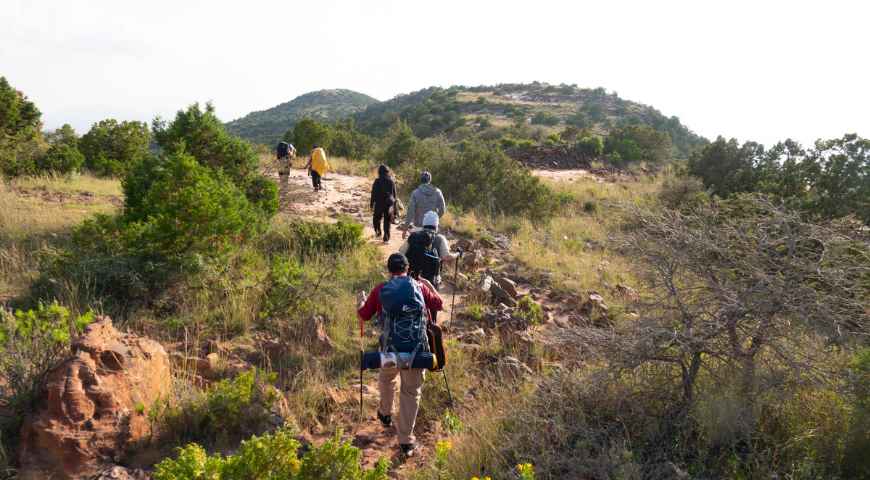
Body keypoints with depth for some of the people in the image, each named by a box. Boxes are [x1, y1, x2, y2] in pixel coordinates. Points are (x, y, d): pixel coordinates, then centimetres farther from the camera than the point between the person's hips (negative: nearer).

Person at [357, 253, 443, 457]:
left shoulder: (380, 290, 1)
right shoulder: (419, 287, 2)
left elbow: (363, 315, 10)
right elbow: (440, 305, 13)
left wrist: (360, 300, 32)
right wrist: (429, 286, 29)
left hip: (390, 349, 1)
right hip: (417, 350, -1)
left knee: (386, 380, 31)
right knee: (411, 394, 11)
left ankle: (385, 415, 53)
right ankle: (406, 441, 15)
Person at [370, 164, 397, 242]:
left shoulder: (378, 181, -9)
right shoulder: (392, 181, 3)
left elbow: (374, 194, -7)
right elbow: (395, 194, 8)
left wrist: (371, 205, -1)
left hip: (380, 203, -3)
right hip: (389, 203, 3)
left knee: (376, 218, 17)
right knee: (387, 221, 9)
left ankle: (378, 233, 6)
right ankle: (386, 238, 11)